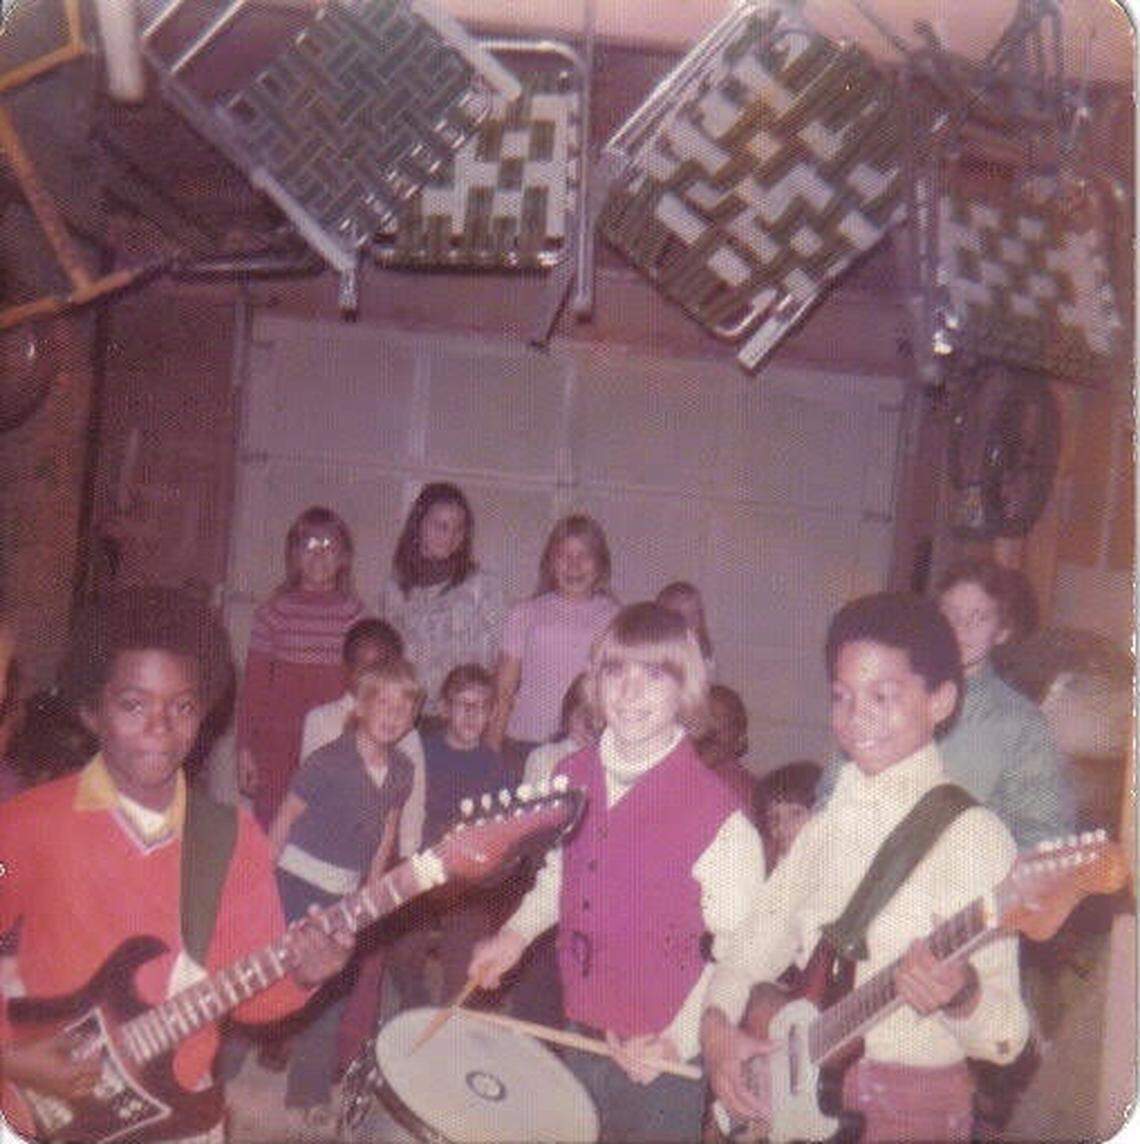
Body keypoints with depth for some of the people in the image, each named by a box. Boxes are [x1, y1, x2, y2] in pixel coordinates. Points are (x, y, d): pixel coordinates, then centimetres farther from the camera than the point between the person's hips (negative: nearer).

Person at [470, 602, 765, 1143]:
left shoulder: (718, 817, -19)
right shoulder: (572, 779, 0)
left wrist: (679, 1041, -20)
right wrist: (516, 932, 5)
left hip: (663, 1062, -5)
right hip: (580, 1037, 6)